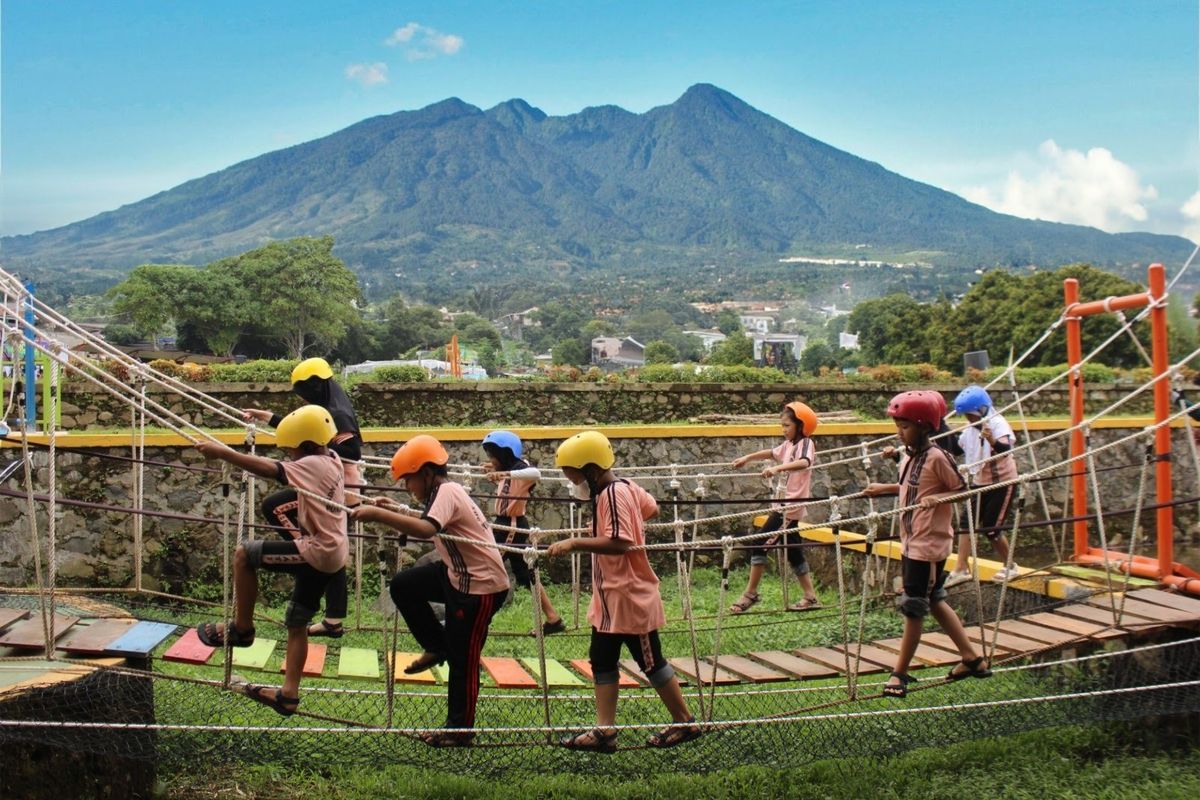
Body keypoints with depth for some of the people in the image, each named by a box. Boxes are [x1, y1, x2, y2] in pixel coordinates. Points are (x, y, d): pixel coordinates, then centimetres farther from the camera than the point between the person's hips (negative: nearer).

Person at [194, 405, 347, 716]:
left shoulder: (312, 465, -16)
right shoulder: (332, 459, 9)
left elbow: (268, 469, -26)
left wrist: (222, 453, -25)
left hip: (317, 553, -10)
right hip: (334, 554, 10)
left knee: (244, 553, -4)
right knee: (297, 624, 15)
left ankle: (241, 628, 7)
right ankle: (289, 694, 17)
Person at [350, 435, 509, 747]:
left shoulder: (447, 493, -20)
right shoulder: (445, 492, 9)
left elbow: (426, 529, -39)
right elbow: (427, 521, 24)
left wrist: (378, 514, -38)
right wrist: (392, 510, 9)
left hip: (482, 585, -10)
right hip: (457, 575, 10)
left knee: (463, 660, 0)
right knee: (403, 586, 10)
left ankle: (460, 730, 13)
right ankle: (438, 647, 21)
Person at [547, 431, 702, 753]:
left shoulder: (613, 494, -22)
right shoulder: (625, 488, 7)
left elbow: (619, 542, -33)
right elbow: (651, 508, 23)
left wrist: (574, 543, -32)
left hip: (630, 597, -10)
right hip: (611, 598, 10)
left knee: (651, 661, 3)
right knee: (601, 660, 10)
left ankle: (685, 723, 17)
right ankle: (604, 731, 13)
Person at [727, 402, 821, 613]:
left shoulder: (805, 443, -13)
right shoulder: (788, 444, 13)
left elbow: (804, 463, -34)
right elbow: (771, 453, 31)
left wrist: (778, 468, -45)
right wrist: (747, 458, 27)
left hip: (791, 506, -9)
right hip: (784, 503, 9)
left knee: (761, 543, -8)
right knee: (793, 550, 12)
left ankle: (751, 593, -1)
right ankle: (810, 597, 15)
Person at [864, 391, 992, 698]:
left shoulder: (936, 457, -15)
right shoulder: (908, 458, 8)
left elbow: (963, 489, -10)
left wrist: (937, 498, -25)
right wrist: (884, 488, 20)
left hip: (929, 543, -9)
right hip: (910, 542, 9)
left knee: (913, 607, -2)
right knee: (934, 602, 16)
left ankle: (900, 674, 7)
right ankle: (972, 659, 27)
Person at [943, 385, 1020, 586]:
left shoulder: (998, 424, -20)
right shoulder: (970, 429, 1)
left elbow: (1005, 450, -38)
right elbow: (956, 450, 13)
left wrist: (992, 441, -60)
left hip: (1002, 483, -7)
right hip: (980, 483, 7)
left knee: (991, 528, -4)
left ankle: (1010, 567, 16)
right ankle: (961, 569, 3)